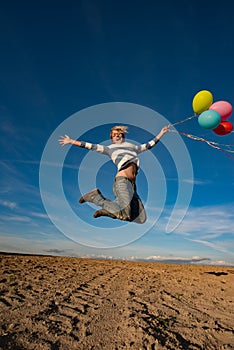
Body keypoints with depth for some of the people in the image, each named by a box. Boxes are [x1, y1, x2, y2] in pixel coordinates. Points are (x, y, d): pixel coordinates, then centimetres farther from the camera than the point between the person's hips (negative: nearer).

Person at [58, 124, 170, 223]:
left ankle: (108, 209, 10)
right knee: (125, 215, -22)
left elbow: (149, 144, 41)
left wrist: (161, 133, 46)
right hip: (122, 180, -5)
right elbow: (91, 146, 17)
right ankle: (97, 197, 0)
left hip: (132, 185, 6)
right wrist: (71, 141, 14)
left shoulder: (133, 147, 32)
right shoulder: (110, 148, 20)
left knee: (141, 219, -3)